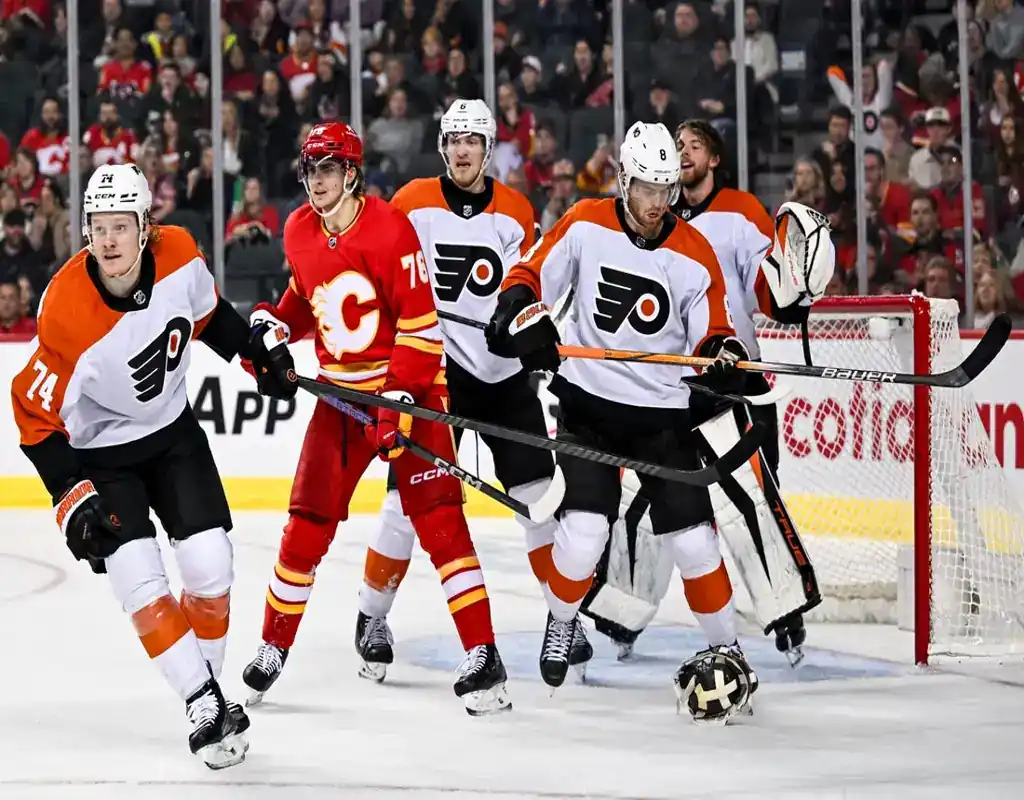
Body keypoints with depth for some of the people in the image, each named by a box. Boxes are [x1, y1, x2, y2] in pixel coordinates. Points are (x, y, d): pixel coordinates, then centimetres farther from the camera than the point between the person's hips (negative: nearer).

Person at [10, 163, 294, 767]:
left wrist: (256, 344, 6)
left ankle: (207, 680, 17)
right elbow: (37, 412, -21)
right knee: (140, 582, -15)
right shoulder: (68, 314, -31)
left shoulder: (179, 256, -18)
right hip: (99, 451, -4)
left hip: (172, 432, 4)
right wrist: (72, 495, -24)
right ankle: (206, 707, -6)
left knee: (211, 568, -3)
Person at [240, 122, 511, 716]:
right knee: (306, 528, 4)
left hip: (409, 389, -5)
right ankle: (274, 647, 20)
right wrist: (272, 325, 5)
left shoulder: (391, 231, -17)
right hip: (340, 394, 5)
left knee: (439, 522, -12)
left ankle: (483, 657, -11)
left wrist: (400, 401, -23)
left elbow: (420, 324, -18)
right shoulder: (300, 233, 3)